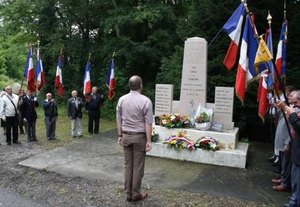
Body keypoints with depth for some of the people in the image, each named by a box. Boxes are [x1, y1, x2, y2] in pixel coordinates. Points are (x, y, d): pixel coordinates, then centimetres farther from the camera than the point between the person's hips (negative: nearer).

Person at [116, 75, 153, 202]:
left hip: (126, 136, 4)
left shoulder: (122, 100, 1)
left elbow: (119, 120, 5)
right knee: (138, 166, 7)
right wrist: (148, 141, -8)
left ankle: (128, 193, 23)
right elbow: (148, 123, -13)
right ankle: (136, 194, 18)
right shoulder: (145, 101, -13)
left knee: (128, 165, 13)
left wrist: (120, 135, 14)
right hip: (139, 136, -4)